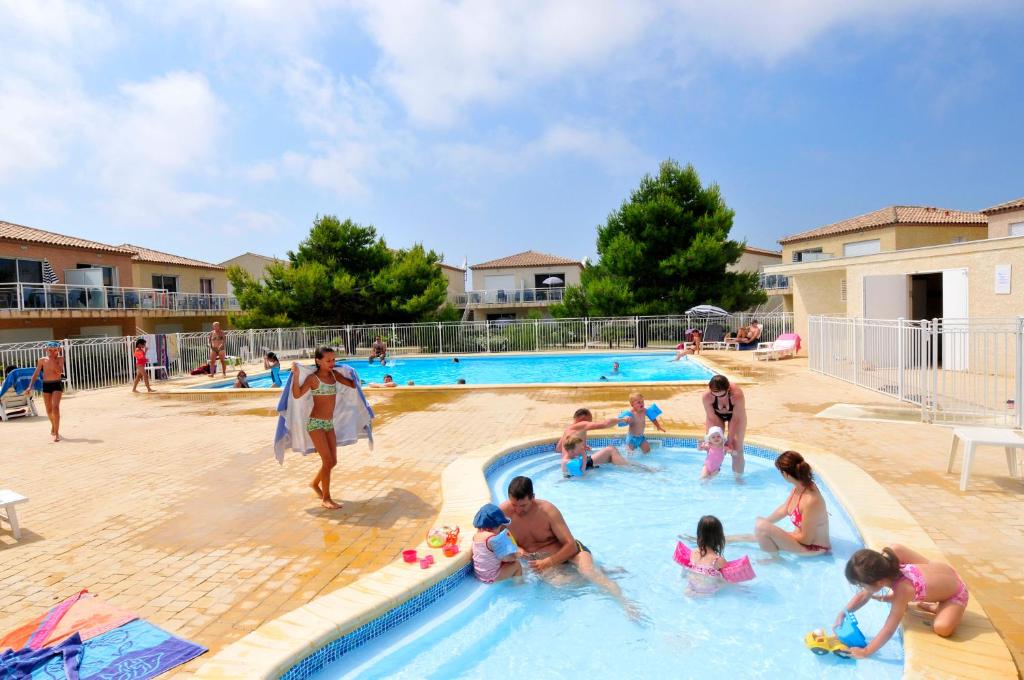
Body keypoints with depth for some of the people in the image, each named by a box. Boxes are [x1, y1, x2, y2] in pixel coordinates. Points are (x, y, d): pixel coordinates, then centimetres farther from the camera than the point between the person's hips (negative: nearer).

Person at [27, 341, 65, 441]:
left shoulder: (60, 358, -2)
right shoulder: (42, 360, 3)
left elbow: (59, 371, -16)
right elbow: (36, 374, 7)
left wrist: (53, 360, -17)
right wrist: (30, 386, -2)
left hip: (57, 384, -3)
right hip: (46, 385, 3)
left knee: (55, 407, -15)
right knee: (49, 410, 12)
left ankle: (56, 432, -13)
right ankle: (53, 426, 40)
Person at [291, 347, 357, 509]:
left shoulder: (334, 374, 7)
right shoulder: (313, 378, -10)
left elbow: (352, 385, 13)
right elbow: (297, 394, -22)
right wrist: (295, 375, -30)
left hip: (329, 423, 7)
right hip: (316, 423, -6)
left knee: (332, 461, 11)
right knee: (328, 461, -10)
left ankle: (315, 483, 38)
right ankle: (326, 498, 3)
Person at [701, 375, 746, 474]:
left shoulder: (737, 395, -40)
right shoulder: (706, 396, -36)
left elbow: (735, 419, -27)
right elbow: (712, 417, -23)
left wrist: (729, 440, -20)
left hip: (735, 415, -1)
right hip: (716, 415, 1)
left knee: (736, 447, -4)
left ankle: (738, 477, 14)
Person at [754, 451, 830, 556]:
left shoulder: (811, 500, -33)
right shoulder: (799, 487, -6)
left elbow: (806, 539, -24)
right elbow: (784, 509, 11)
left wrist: (781, 535, -11)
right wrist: (766, 521, 12)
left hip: (813, 548, -9)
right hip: (803, 537, 9)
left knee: (761, 527, -22)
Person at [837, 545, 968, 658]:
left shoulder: (902, 590, -38)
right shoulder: (887, 570, -19)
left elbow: (888, 630, -34)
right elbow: (863, 596, -7)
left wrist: (866, 651, -29)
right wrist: (843, 613, -16)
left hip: (956, 591, -7)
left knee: (942, 628, -29)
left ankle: (936, 609, 2)